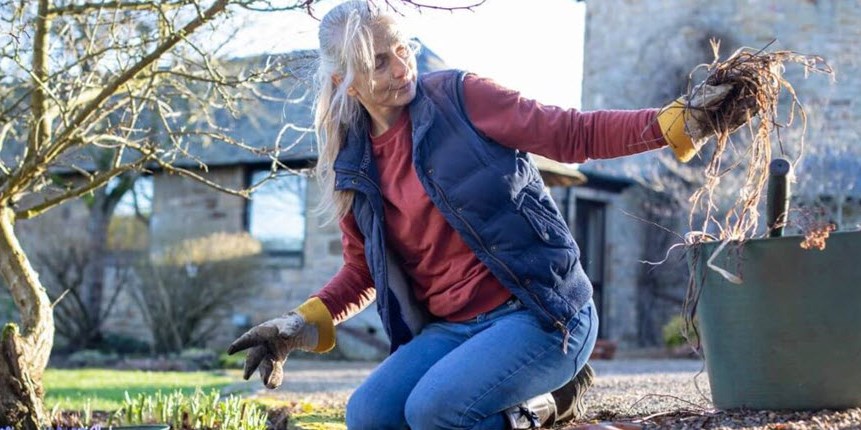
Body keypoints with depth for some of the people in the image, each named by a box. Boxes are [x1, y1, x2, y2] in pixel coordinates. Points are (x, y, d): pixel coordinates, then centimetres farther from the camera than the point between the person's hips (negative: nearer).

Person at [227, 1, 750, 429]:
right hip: (450, 328, 6)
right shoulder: (354, 169, 7)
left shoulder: (459, 97, -6)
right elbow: (362, 272, 17)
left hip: (542, 311, -6)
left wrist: (679, 122, -21)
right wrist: (304, 326, 0)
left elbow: (574, 134, -10)